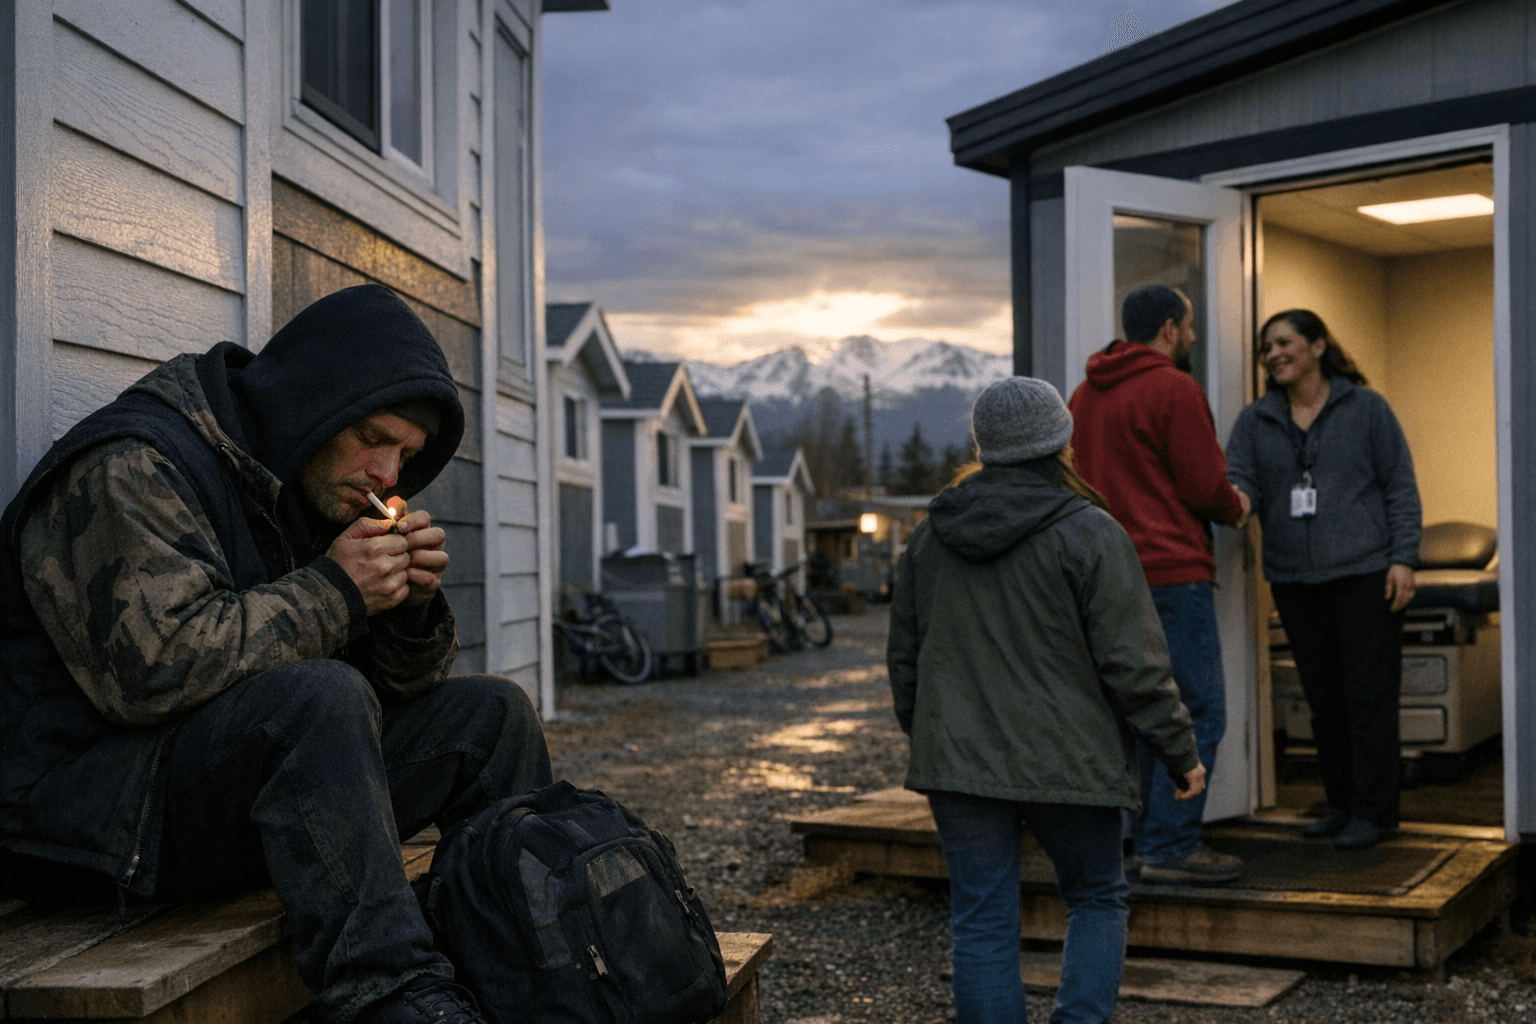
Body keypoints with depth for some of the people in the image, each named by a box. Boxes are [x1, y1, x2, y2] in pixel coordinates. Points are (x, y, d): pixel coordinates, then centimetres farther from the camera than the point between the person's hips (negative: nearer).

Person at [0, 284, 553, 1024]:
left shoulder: (309, 488, 14)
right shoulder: (132, 468, -14)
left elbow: (392, 683, 15)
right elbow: (154, 664, -29)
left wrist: (411, 603, -7)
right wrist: (332, 591, -21)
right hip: (81, 792, -9)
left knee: (491, 715, 3)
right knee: (321, 699, -35)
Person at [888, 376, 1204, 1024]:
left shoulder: (931, 536, 7)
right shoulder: (1090, 535, -9)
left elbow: (904, 656, 14)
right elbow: (1133, 665, -11)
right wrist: (1181, 753, 0)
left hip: (958, 761, 4)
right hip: (1068, 764, -3)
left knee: (982, 924, 7)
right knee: (1098, 899, 15)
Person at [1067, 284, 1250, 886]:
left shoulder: (1085, 395, 15)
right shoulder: (1173, 390, -11)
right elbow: (1206, 486, -13)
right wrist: (1235, 510, 10)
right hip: (1171, 571, -9)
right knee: (1199, 708, -4)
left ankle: (1147, 837, 18)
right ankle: (1170, 847, -5)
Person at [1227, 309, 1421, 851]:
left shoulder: (1366, 408, 2)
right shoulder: (1255, 420, 10)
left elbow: (1400, 486, 1)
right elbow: (1237, 480, -2)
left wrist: (1403, 559, -7)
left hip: (1365, 574, -4)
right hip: (1294, 579, 4)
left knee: (1369, 694, -2)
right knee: (1322, 696, 10)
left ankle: (1373, 810, 6)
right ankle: (1341, 802, 21)